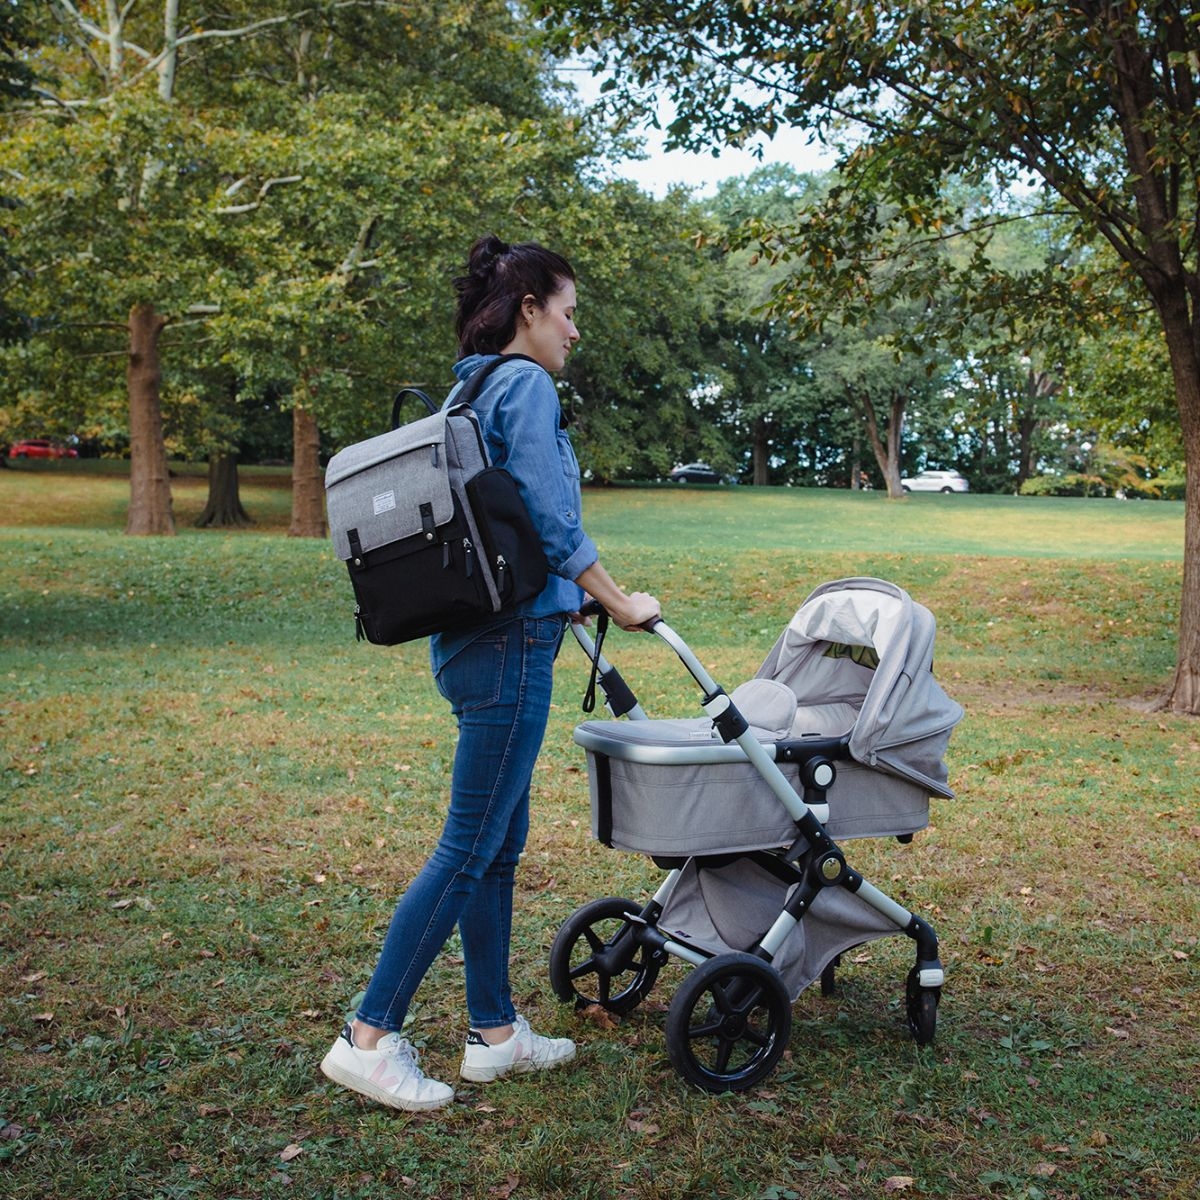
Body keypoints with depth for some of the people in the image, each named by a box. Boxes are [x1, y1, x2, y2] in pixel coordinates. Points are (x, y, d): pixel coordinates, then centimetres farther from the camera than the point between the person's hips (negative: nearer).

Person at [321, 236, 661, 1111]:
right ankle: (370, 1038, 3)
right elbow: (554, 524, -16)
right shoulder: (526, 385, -11)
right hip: (512, 644, -10)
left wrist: (565, 598, 28)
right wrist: (621, 603, -4)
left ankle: (495, 1033, 24)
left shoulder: (469, 391, 18)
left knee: (501, 844, 14)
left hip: (473, 636, 10)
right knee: (469, 849, -3)